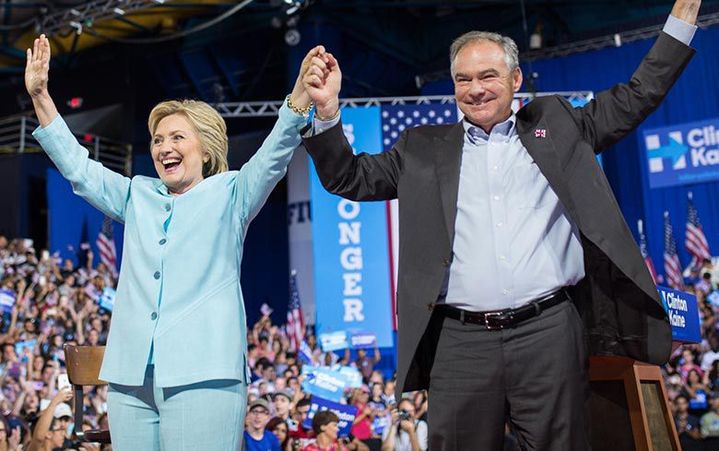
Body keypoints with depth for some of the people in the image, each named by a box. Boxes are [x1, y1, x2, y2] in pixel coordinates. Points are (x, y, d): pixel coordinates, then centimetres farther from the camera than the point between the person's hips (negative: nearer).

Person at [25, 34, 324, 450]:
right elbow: (78, 167, 22)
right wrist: (40, 96, 16)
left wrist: (300, 97, -25)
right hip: (130, 373, 5)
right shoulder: (138, 195, 22)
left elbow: (273, 157, -8)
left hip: (201, 373, -5)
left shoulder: (230, 193, 8)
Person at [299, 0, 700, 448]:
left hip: (548, 332, 0)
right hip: (460, 342, 1)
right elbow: (349, 178, 15)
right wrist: (328, 110, 1)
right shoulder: (425, 149, 15)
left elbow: (638, 96, 19)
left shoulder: (556, 125, 15)